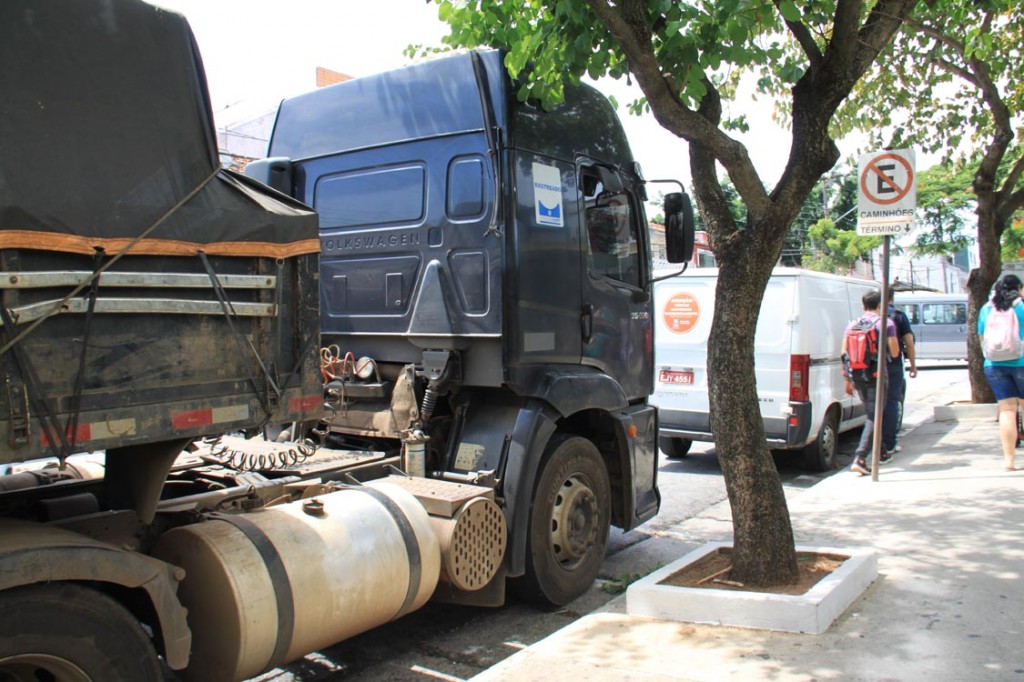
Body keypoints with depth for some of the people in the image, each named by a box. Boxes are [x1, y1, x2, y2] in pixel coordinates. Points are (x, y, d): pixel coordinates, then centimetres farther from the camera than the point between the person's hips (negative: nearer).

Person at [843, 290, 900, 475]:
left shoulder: (852, 325, 9)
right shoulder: (886, 323, -3)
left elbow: (844, 355, 7)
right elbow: (894, 352, -5)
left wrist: (848, 380, 13)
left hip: (857, 375, 5)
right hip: (877, 374, -5)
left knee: (875, 413, 21)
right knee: (874, 416, -3)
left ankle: (882, 453, 33)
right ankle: (859, 459, -15)